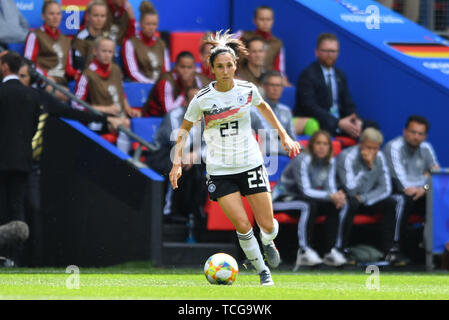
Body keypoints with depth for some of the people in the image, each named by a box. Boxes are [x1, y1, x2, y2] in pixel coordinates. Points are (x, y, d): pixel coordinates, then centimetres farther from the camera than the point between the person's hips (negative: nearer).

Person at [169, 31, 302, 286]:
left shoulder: (247, 90, -5)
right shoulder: (202, 99, -10)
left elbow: (263, 107, 18)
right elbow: (184, 129, 4)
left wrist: (284, 135, 18)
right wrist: (177, 161, -6)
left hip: (251, 164, 2)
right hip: (219, 170, -2)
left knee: (267, 226, 0)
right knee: (242, 225, -13)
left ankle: (268, 243, 37)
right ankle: (263, 271, 7)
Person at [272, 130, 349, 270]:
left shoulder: (330, 162, 1)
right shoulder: (303, 160, -21)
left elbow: (330, 187, -5)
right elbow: (305, 190, -27)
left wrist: (338, 197, -29)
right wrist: (331, 196, -36)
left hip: (307, 200, 7)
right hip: (283, 198, -7)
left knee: (341, 205, -13)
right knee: (308, 205, -38)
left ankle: (332, 251, -16)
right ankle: (304, 252, -36)